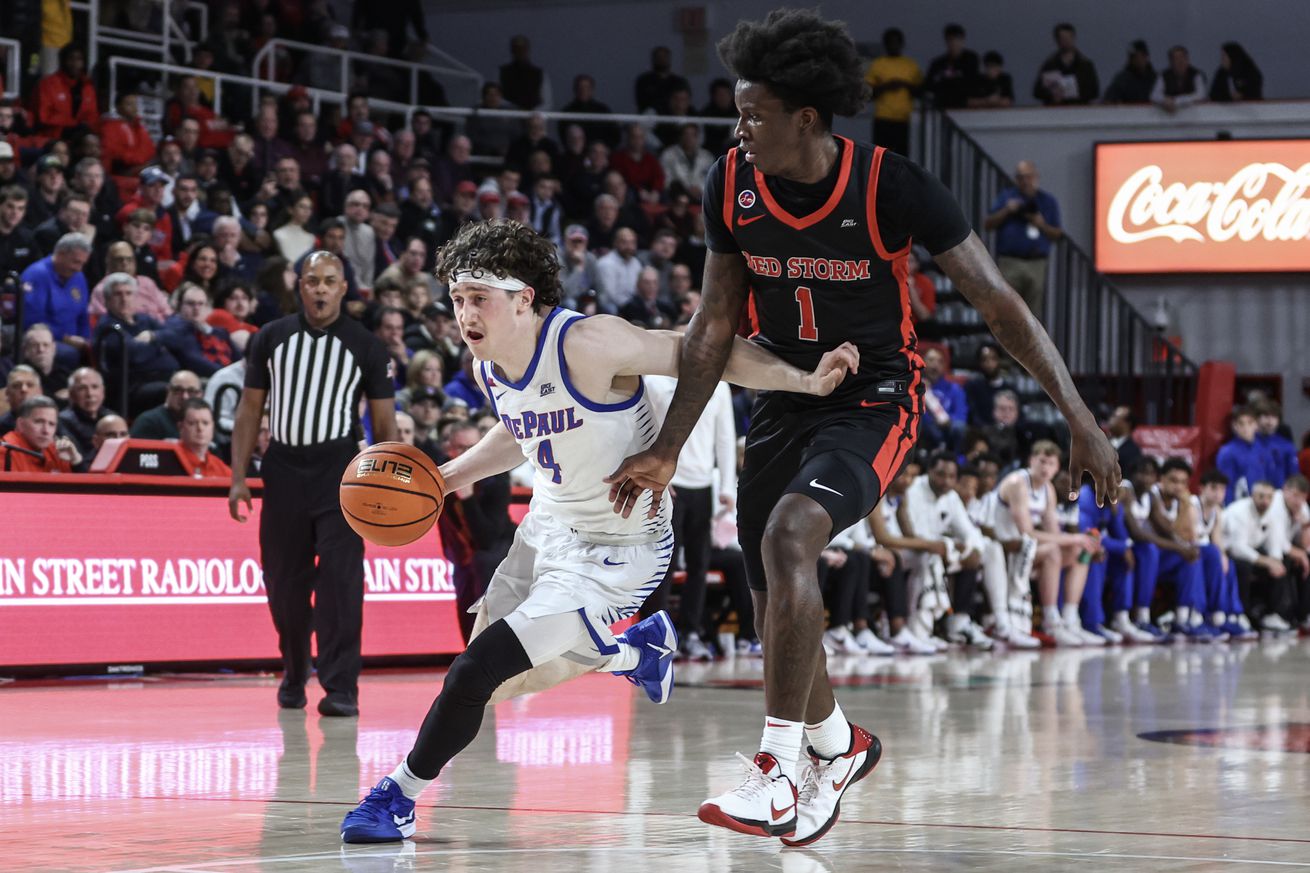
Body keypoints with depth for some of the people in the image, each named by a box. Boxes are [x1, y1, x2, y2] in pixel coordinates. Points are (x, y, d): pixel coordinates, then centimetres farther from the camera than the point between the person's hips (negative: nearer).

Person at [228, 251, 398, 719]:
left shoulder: (365, 346, 2)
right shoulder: (271, 338, 6)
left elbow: (384, 421, 3)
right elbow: (250, 409, 9)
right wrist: (239, 477, 2)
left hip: (340, 474, -2)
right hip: (283, 473, 2)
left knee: (340, 579, -12)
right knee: (284, 583, 7)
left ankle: (340, 688, -11)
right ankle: (293, 676, 26)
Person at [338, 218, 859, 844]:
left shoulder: (587, 344, -29)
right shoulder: (488, 366, -4)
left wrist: (807, 381, -35)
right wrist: (445, 479, 9)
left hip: (615, 551, -9)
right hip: (549, 526, 9)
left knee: (477, 672, -14)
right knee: (506, 680, 22)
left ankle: (400, 795, 7)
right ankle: (638, 649, 46)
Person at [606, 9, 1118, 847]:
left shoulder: (892, 187, -21)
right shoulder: (732, 185, -8)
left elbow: (999, 302, -16)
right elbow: (715, 324, 3)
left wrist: (1081, 420, -19)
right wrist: (668, 450, 1)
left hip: (875, 399, -6)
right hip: (787, 397, 6)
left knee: (788, 533, -31)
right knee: (777, 606, 9)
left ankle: (780, 777, -28)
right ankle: (838, 744, 39)